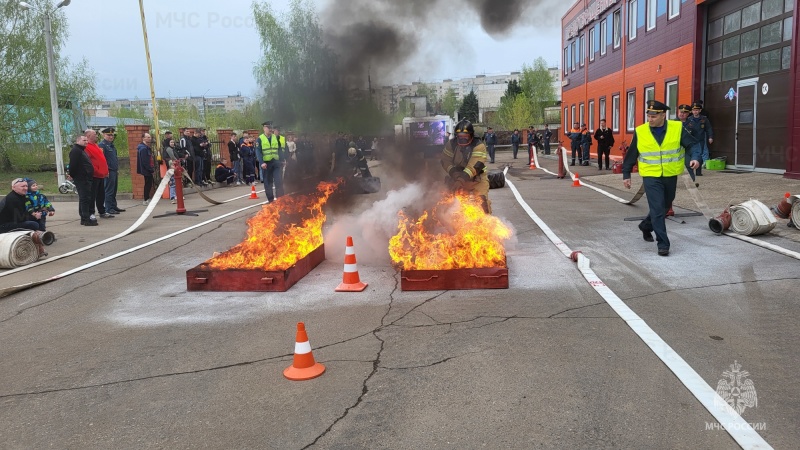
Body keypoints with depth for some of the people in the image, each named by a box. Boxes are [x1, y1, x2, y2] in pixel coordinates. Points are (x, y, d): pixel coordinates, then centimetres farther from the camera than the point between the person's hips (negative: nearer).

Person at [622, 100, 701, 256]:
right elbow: (631, 155, 3)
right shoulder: (640, 132, -6)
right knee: (657, 209, -10)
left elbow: (693, 144, -2)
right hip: (651, 177, -3)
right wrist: (626, 175, 6)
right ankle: (663, 244, -6)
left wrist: (695, 157, -22)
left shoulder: (677, 128, -5)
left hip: (671, 176, 3)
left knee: (664, 207, 19)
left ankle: (646, 226, 45)